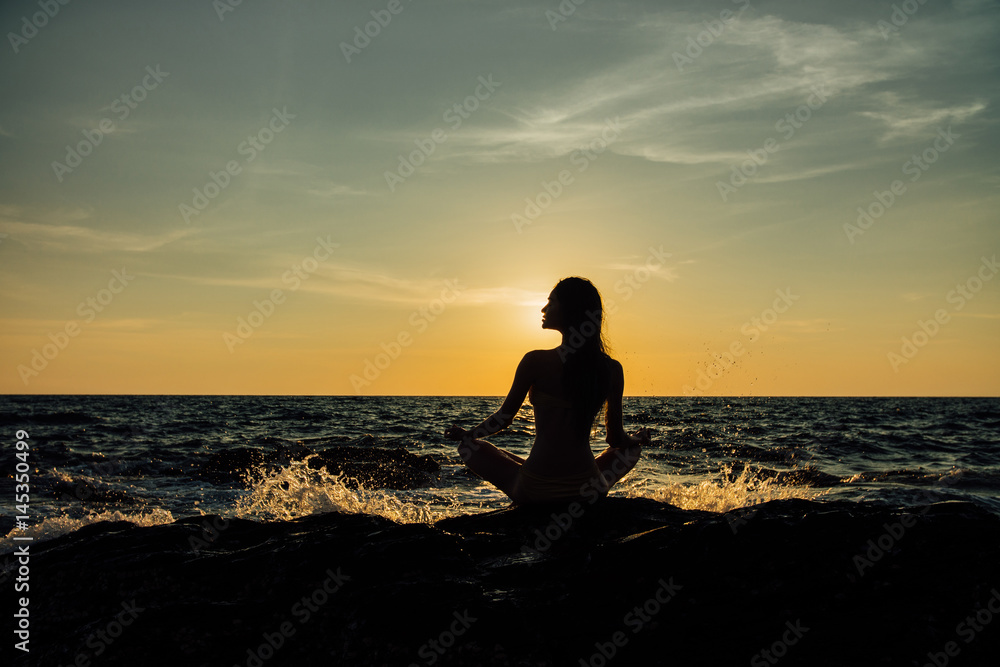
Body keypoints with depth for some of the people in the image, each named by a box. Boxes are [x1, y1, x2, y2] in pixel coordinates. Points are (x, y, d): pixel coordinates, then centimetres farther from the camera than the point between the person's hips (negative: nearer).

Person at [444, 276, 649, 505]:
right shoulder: (612, 370, -2)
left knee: (469, 446, 23)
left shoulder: (536, 362, -10)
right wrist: (637, 438, 30)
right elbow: (616, 437, 5)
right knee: (633, 448, 33)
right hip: (589, 492, 3)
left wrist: (467, 434, 21)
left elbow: (504, 418, 0)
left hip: (534, 492, -3)